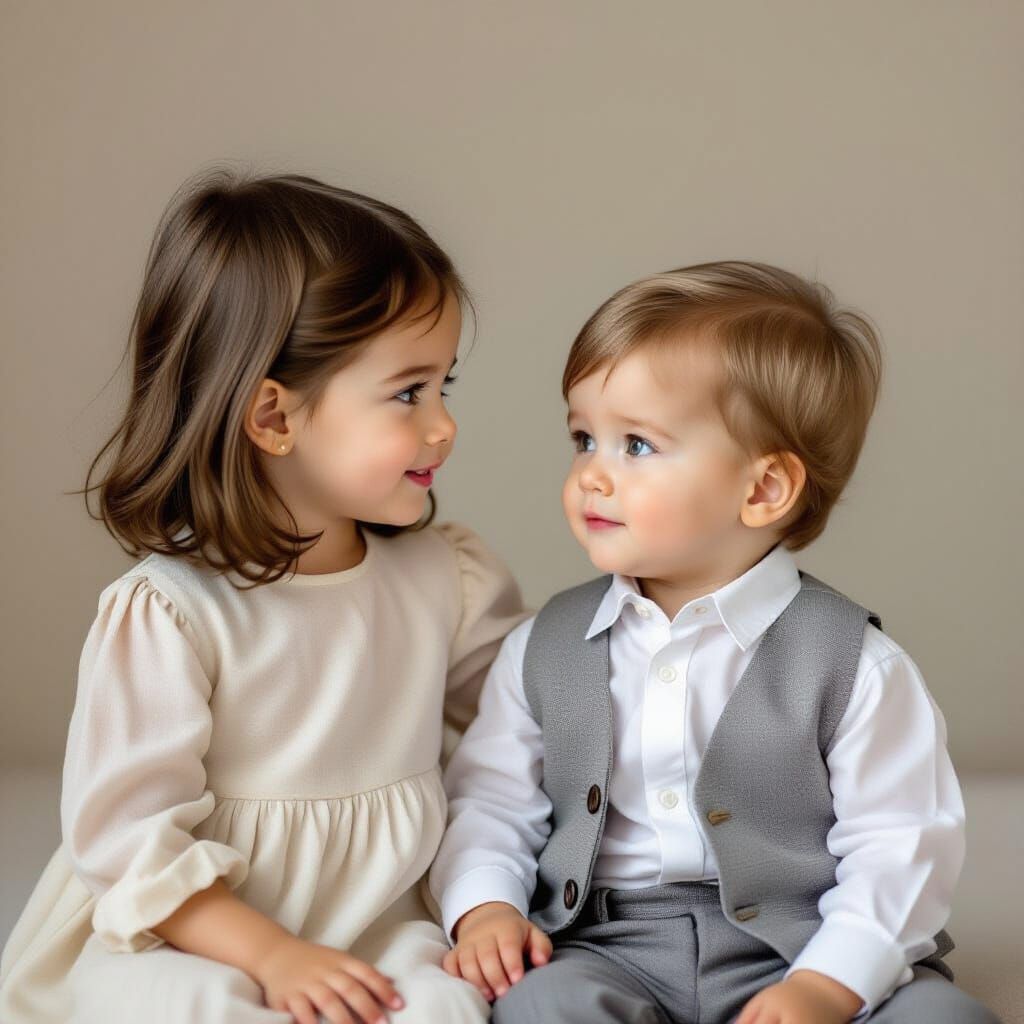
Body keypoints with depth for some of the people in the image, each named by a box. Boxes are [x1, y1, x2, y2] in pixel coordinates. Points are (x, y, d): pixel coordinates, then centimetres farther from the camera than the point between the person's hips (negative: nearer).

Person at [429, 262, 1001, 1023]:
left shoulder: (854, 664, -5)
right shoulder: (544, 649, 7)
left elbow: (902, 845, -5)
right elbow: (489, 800, 13)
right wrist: (484, 906, -5)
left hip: (797, 951, -1)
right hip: (611, 951, 2)